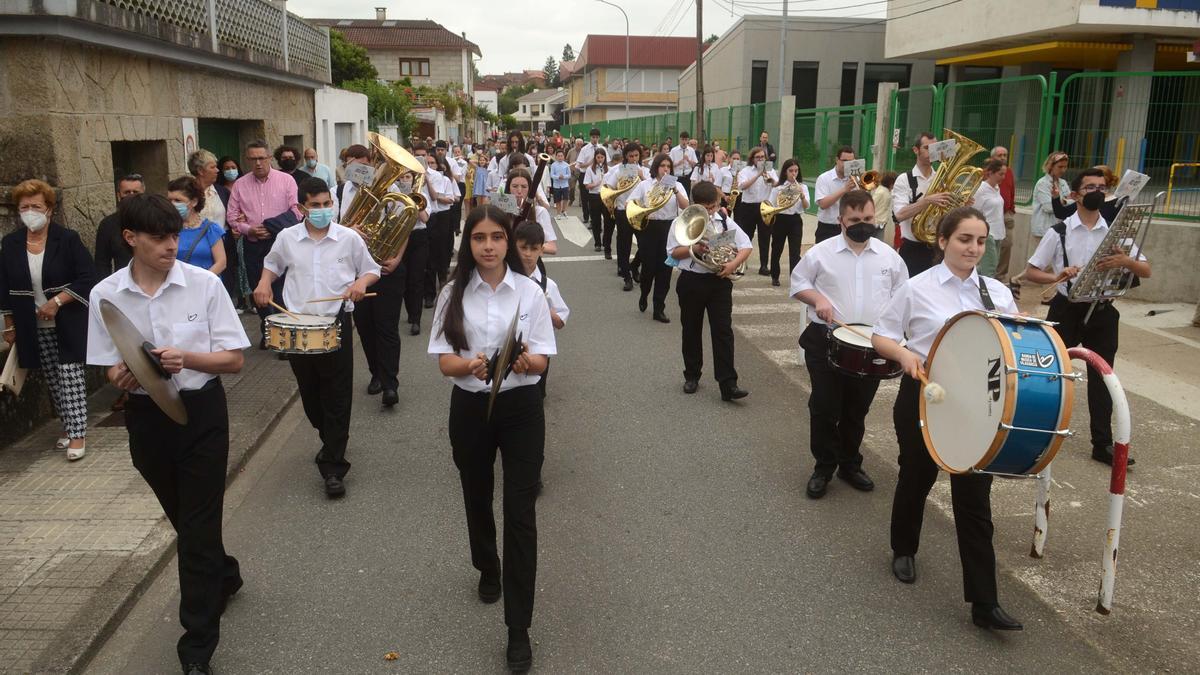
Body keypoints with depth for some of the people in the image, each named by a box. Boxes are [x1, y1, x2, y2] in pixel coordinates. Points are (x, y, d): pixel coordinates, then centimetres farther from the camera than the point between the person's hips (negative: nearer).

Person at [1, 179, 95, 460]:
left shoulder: (67, 239, -9)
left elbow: (88, 278, -11)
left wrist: (57, 302, -18)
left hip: (68, 324, -4)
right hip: (34, 328, 4)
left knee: (70, 376, -5)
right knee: (52, 381, 12)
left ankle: (78, 434, -1)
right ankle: (68, 427, 24)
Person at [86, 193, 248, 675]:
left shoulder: (204, 284, -10)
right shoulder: (105, 295, -4)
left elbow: (234, 359, -9)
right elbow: (110, 367, 4)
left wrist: (187, 358, -27)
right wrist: (123, 376, -19)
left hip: (201, 411, -3)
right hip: (146, 415, 3)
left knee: (198, 526, 0)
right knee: (184, 518, 20)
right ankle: (224, 576, 49)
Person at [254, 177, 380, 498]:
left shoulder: (349, 238, -2)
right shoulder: (287, 238, 4)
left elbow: (372, 270, 10)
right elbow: (272, 263, 23)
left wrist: (361, 281, -12)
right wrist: (265, 282, 4)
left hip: (336, 322, -3)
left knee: (337, 397, -3)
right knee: (310, 393, 14)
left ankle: (333, 467, 1)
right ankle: (331, 441, 39)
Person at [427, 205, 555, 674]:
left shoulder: (529, 291, -5)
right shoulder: (454, 293, -2)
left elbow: (542, 361, -5)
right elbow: (444, 362, -4)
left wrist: (524, 361, -28)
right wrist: (471, 365, -26)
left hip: (520, 409, -2)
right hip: (470, 409, 2)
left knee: (521, 514, -4)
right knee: (477, 501, 20)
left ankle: (519, 629, 6)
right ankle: (488, 570, 51)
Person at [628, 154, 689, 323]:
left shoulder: (677, 185, 6)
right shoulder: (645, 184, 3)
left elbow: (685, 206, -8)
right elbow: (629, 203, -1)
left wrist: (675, 191, -21)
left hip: (669, 228, 1)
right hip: (649, 227, -1)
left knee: (665, 268, 0)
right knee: (649, 266, -1)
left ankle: (659, 308, 9)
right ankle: (644, 296, 31)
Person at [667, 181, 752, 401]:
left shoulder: (725, 221, 2)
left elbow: (746, 246, 2)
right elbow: (673, 251, -3)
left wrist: (734, 263, -17)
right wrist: (694, 249, -21)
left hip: (719, 281, 0)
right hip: (691, 281, 0)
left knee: (723, 331, -4)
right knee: (691, 330, 12)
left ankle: (728, 384, -4)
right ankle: (692, 376, 30)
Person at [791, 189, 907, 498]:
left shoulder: (889, 255, 4)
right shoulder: (822, 252, -5)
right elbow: (797, 283, 3)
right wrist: (818, 299, -16)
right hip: (827, 342, -2)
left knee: (857, 411, 14)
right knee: (824, 408, 2)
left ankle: (850, 465, 30)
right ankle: (823, 468, 17)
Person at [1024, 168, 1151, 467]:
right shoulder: (1059, 232, -5)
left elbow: (1146, 272, -2)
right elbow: (1031, 272, -5)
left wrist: (1126, 261, -24)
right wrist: (1058, 277, -25)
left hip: (1102, 313, 2)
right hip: (1067, 310, -2)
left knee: (1101, 378, 8)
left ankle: (1102, 444, 17)